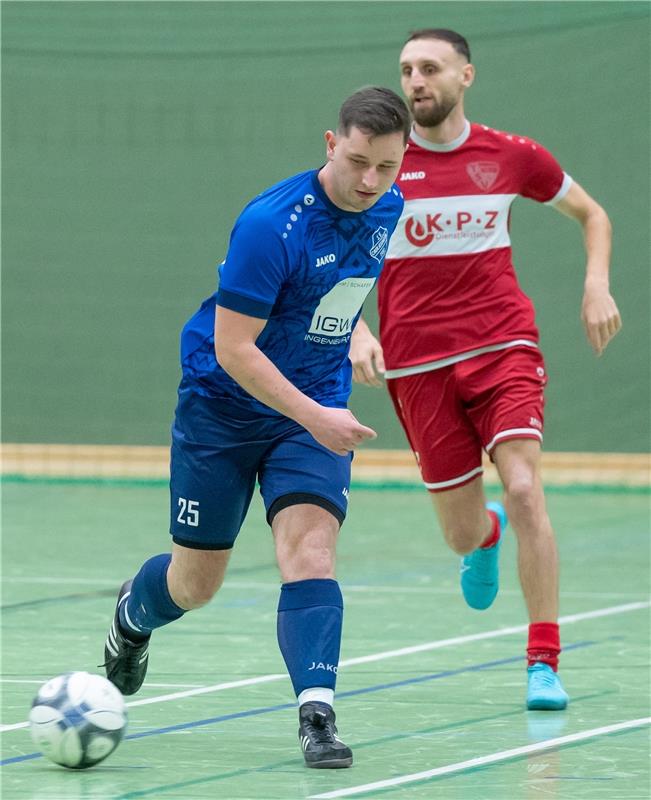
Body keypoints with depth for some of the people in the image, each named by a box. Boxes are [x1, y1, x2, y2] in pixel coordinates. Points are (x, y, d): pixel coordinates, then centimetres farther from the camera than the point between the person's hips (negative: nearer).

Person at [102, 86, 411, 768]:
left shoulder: (387, 207, -5)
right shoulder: (271, 224, -27)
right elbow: (231, 347, -25)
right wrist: (313, 418, -32)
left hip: (318, 410, 4)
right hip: (223, 402, -4)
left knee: (309, 551, -19)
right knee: (195, 583, 9)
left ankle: (316, 715, -25)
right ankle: (133, 615, 44)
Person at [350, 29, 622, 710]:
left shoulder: (510, 156, 2)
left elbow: (591, 214, 19)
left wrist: (597, 286, 3)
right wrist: (356, 333, -13)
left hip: (503, 348, 0)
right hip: (416, 366, 0)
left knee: (523, 490, -21)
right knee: (463, 537, 3)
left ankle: (543, 662, -13)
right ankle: (487, 533, 44)